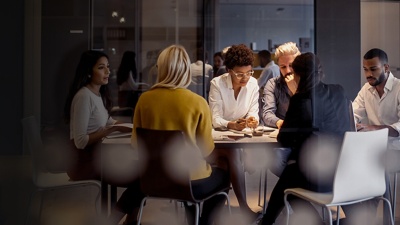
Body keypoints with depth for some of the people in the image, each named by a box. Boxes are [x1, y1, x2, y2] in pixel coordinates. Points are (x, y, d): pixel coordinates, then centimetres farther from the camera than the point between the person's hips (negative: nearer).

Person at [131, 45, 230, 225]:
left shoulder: (145, 99, -8)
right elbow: (206, 150, -10)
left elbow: (136, 143, 2)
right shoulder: (198, 102, -16)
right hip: (191, 181, -4)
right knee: (224, 174, 28)